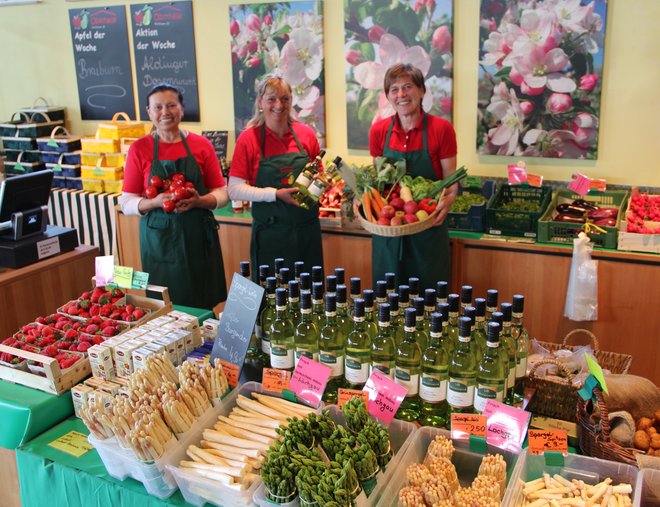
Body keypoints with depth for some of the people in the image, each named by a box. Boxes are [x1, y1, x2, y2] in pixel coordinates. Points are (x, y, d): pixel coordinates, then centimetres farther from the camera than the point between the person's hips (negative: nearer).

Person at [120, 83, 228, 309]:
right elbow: (127, 204, 1)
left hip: (198, 237, 1)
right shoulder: (139, 149, 1)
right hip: (158, 239, -1)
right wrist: (156, 201, -18)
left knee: (203, 305, 5)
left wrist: (198, 201, -15)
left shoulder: (201, 145, 3)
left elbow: (222, 193, 5)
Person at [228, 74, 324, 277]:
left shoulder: (306, 133, 4)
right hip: (270, 235, -3)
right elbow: (235, 190, -7)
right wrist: (276, 194, -17)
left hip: (307, 230, 3)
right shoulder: (248, 138, -4)